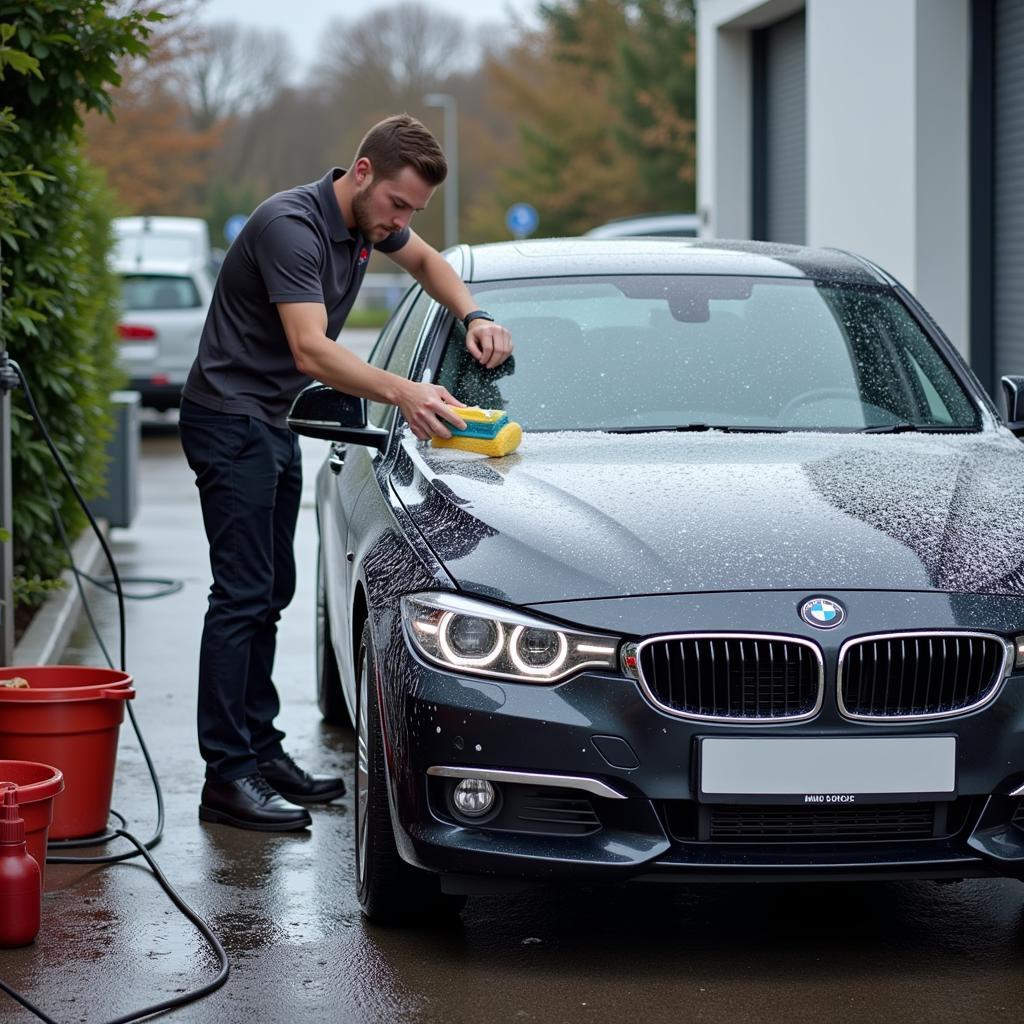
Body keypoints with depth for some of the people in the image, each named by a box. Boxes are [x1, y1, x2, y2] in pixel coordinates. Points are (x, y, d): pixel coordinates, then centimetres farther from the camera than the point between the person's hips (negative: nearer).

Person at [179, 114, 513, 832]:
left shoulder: (370, 220, 2)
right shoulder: (291, 226, -25)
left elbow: (426, 261, 23)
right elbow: (311, 349, -34)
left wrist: (474, 319, 4)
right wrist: (403, 394, -46)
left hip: (276, 424, 10)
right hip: (230, 419, -10)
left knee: (270, 592, 11)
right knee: (243, 594, -12)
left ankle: (262, 751, 17)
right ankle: (227, 776, -11)